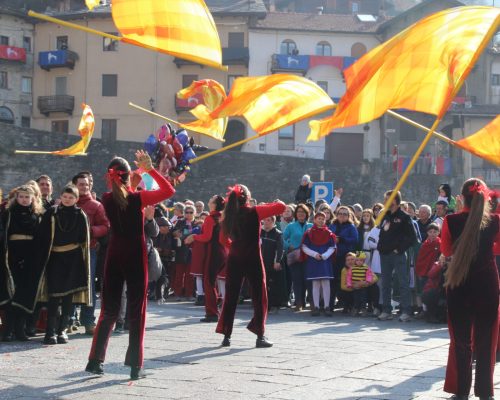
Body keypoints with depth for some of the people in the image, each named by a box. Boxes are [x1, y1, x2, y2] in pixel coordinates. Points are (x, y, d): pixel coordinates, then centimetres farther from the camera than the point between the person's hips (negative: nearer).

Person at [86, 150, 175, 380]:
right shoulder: (137, 198, -12)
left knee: (109, 309, 12)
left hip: (114, 256, 4)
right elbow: (169, 190, -3)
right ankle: (135, 366, 0)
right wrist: (150, 169, -1)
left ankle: (95, 361, 9)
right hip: (135, 256, -4)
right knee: (136, 311, 1)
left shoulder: (107, 199, 0)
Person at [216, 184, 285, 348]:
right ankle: (260, 336, 2)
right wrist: (265, 206, 9)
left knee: (230, 297, 9)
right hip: (253, 260, -4)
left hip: (234, 259, 4)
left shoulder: (229, 215, 4)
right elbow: (282, 206, -7)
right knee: (259, 297, 4)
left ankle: (226, 336, 9)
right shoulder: (254, 212, -9)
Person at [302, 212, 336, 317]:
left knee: (325, 283, -5)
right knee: (315, 284, 2)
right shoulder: (309, 233, 4)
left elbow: (332, 247, 4)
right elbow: (304, 247, 1)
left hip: (325, 261, 0)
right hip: (313, 261, 0)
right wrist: (314, 254, -12)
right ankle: (316, 307, 5)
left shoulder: (328, 233, 6)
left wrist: (325, 255, -13)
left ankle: (327, 306, -3)